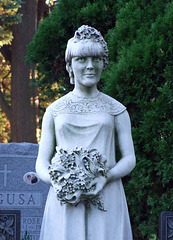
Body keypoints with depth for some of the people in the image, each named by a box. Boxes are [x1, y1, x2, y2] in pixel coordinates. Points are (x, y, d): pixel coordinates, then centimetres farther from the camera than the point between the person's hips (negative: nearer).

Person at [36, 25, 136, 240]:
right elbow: (42, 162, 10)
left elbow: (129, 158, 7)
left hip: (105, 198, 0)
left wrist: (106, 178, -13)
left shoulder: (115, 110, 10)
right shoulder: (55, 110, 12)